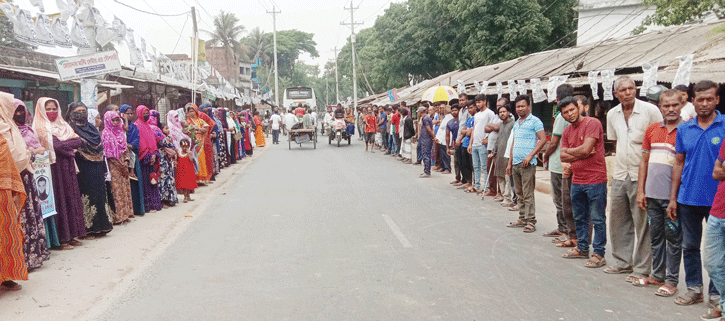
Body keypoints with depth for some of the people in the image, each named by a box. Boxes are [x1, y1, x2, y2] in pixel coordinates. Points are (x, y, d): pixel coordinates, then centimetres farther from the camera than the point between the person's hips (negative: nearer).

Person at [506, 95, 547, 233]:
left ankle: (531, 222, -1)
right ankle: (522, 219, 21)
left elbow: (543, 139, -12)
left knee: (528, 195, -6)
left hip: (527, 164, -8)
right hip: (516, 164, 8)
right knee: (520, 194, 12)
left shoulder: (534, 121, -5)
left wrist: (530, 155, -19)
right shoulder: (516, 124, 19)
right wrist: (510, 162, 20)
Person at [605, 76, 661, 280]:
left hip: (641, 175, -6)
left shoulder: (650, 110, -8)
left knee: (642, 223, -2)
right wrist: (619, 164, 15)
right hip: (619, 175, 6)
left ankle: (641, 268, 9)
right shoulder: (612, 114, 8)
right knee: (618, 221, 13)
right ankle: (622, 262, 27)